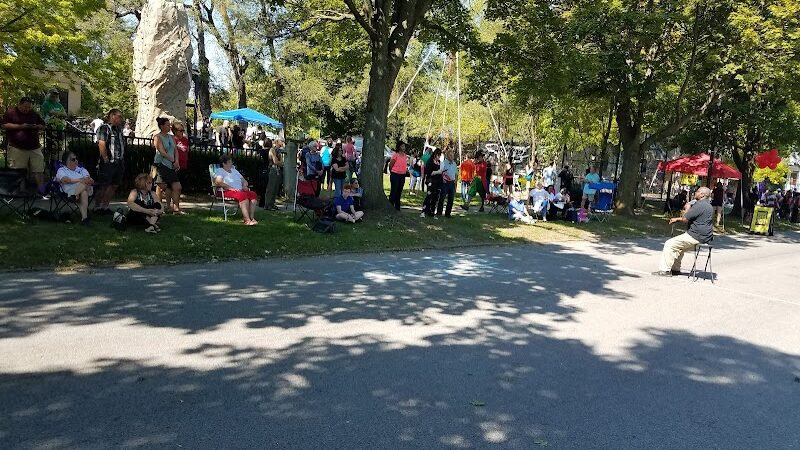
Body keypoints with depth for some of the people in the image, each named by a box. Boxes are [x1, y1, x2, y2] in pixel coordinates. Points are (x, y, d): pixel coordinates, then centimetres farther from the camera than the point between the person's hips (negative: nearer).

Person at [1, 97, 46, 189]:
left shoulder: (34, 114, 14)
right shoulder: (10, 113, 3)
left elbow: (43, 126, 19)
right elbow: (4, 126, -4)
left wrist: (37, 127, -3)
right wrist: (20, 126, -14)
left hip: (34, 147, 3)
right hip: (17, 148, -3)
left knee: (39, 171, -2)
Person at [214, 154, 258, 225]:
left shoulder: (234, 170, 29)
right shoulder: (220, 171, 7)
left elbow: (244, 180, 31)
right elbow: (218, 182, -12)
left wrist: (244, 186, 6)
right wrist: (231, 188, -19)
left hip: (240, 190, 7)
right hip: (228, 191, -7)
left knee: (253, 194, -21)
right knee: (243, 195, -36)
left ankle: (251, 217, -31)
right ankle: (247, 220, -43)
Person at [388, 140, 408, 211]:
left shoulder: (405, 156, 9)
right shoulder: (395, 154, -11)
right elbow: (390, 165, -7)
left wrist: (406, 170, 9)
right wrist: (392, 173, 3)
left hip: (402, 175, 6)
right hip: (395, 175, -6)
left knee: (399, 192, 11)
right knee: (393, 191, -3)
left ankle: (397, 208, 19)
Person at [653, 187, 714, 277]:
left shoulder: (700, 205, -19)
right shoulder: (708, 205, 17)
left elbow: (685, 219, -20)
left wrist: (687, 208, -2)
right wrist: (677, 219, 18)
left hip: (696, 237, -11)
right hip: (703, 236, 11)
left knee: (669, 244, -8)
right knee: (678, 246, 26)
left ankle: (665, 270, -6)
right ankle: (675, 269, 27)